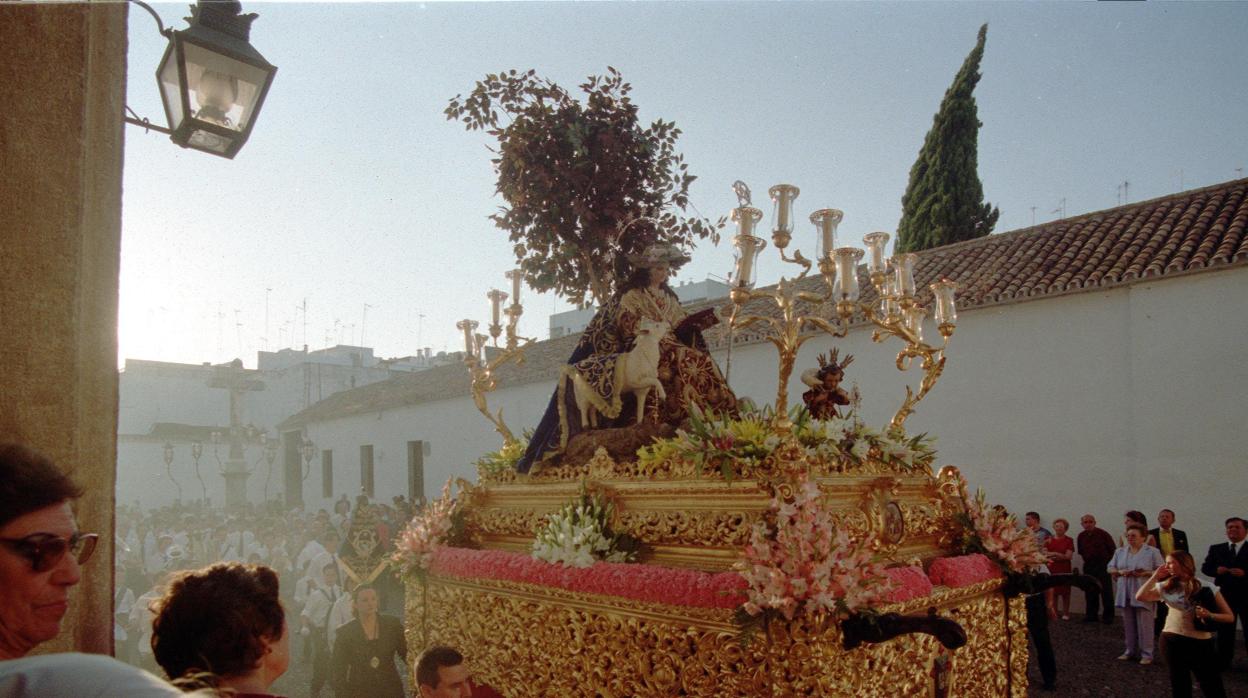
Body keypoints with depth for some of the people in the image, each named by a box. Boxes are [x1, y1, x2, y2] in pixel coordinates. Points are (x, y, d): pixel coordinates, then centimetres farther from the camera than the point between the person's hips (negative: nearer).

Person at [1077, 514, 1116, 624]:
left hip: (1103, 565, -5)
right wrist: (1087, 559, 8)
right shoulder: (1081, 536, 6)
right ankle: (1091, 615, 17)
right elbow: (1080, 551, 18)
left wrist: (1109, 562, -3)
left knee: (1106, 591, -4)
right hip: (1088, 566, 5)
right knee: (1090, 592, 9)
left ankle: (1108, 616, 4)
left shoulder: (1103, 534, -8)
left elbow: (1112, 549, -4)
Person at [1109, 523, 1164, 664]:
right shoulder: (1120, 551, 10)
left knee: (1144, 625, -4)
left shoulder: (1152, 552, -3)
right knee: (1128, 625, 11)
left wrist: (1144, 574, -18)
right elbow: (1111, 568, 13)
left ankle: (1146, 654, 4)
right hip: (1125, 594, 5)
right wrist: (1120, 572, -8)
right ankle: (1130, 651, 21)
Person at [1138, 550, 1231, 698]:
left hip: (1201, 643, -3)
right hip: (1172, 640, 3)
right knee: (1180, 686, 11)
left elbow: (1230, 617, 0)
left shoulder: (1206, 588, -2)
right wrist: (1155, 576, -3)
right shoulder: (1167, 586, 6)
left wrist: (1209, 615, -19)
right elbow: (1140, 596, -4)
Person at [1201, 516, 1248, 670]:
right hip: (1224, 594, 3)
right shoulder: (1216, 549, 8)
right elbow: (1205, 568, 5)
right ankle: (1223, 661, 19)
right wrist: (1216, 570, -13)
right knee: (1224, 629, 10)